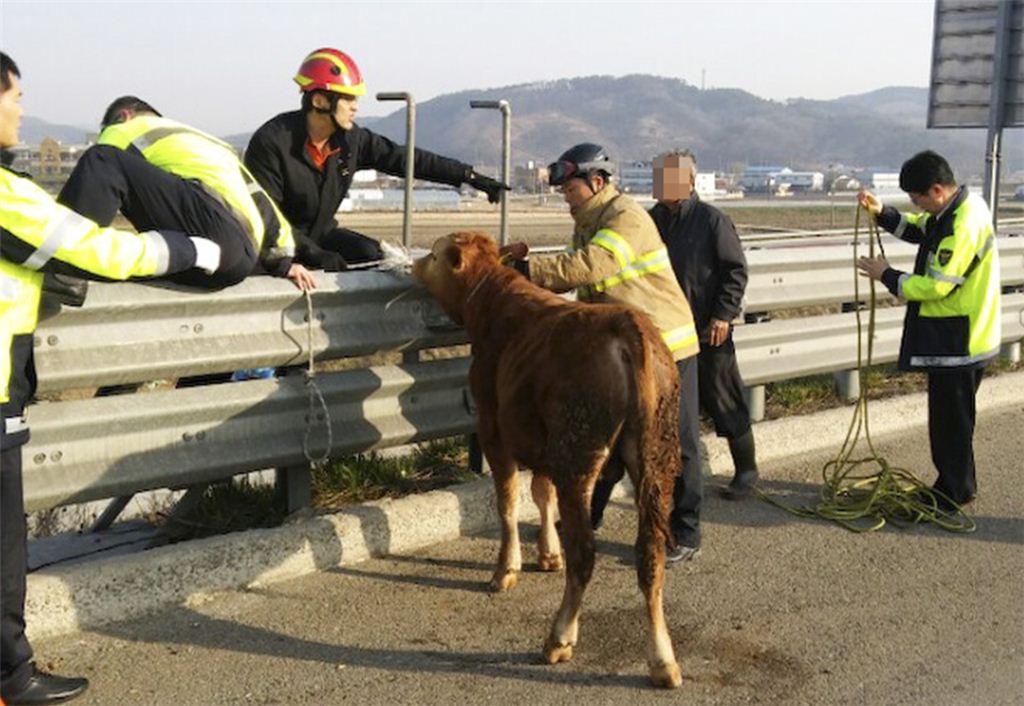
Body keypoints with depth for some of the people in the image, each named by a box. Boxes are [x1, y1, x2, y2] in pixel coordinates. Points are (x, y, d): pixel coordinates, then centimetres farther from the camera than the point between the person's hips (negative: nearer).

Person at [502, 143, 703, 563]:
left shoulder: (627, 218, -19)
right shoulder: (587, 223, 12)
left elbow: (588, 266, -33)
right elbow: (572, 274, 6)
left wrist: (527, 270, -32)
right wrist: (527, 262, -9)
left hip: (665, 344, -9)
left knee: (675, 442, 0)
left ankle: (684, 535, 10)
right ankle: (585, 517, 29)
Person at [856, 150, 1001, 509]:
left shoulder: (963, 226, -26)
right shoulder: (960, 208, 5)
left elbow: (935, 285, -25)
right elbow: (917, 227, 20)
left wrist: (887, 276, -12)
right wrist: (881, 212, 4)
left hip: (957, 341, -10)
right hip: (955, 335, 10)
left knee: (951, 419, 2)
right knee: (950, 415, 19)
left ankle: (954, 492, 15)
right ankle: (956, 485, 31)